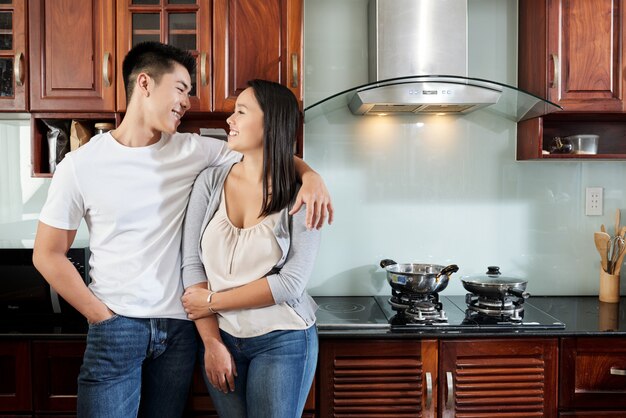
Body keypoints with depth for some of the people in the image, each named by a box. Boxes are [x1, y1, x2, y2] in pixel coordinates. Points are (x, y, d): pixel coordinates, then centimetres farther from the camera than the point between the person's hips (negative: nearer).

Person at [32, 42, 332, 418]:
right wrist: (101, 316, -5)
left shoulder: (192, 150, 1)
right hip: (117, 327, -2)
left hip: (180, 327, 3)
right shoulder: (80, 166, -5)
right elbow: (48, 254, 0)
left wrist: (310, 175, -14)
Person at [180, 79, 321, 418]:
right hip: (221, 338, 3)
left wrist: (212, 301, -12)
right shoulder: (211, 181, -3)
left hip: (282, 341, -2)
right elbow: (191, 264, -5)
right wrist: (212, 343, -8)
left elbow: (290, 284, -15)